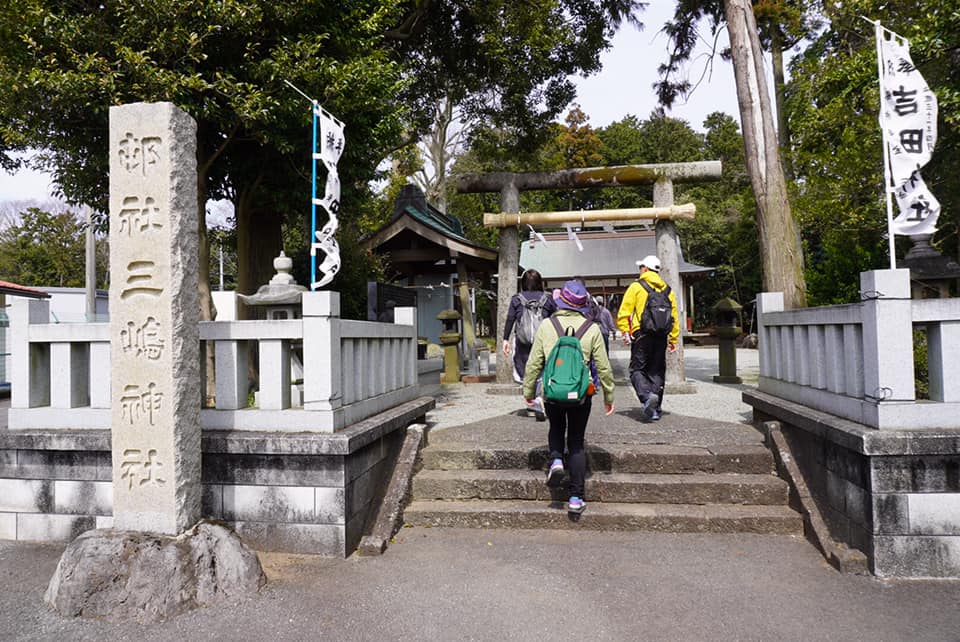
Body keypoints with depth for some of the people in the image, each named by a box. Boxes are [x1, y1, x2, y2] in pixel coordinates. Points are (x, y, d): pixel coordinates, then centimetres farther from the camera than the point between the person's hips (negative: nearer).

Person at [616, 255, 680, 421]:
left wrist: (625, 332, -3)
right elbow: (674, 316, 12)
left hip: (642, 334, -4)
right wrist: (673, 339, 16)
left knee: (637, 369, 2)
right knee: (657, 371, 11)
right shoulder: (667, 289, 13)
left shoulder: (636, 287, -1)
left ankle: (647, 396, -23)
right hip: (661, 336, 4)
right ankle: (655, 408, 11)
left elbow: (623, 313, -7)